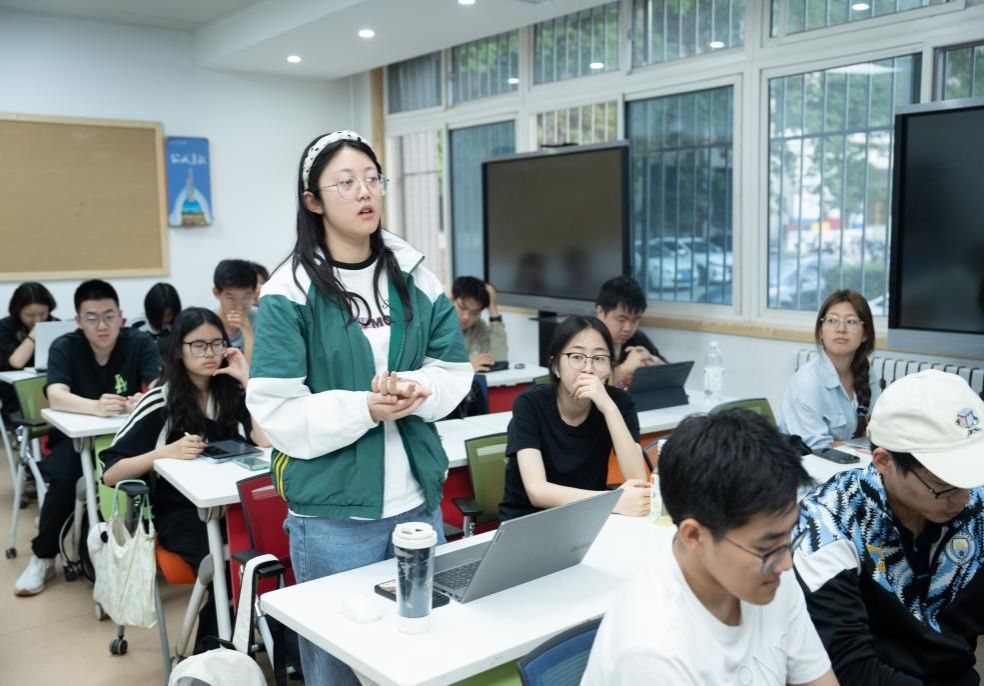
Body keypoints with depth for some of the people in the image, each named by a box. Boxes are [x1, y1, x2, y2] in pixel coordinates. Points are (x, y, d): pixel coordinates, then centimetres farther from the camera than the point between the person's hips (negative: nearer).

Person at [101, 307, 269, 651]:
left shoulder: (232, 393, 10)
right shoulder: (160, 400, -1)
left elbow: (269, 442, -7)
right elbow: (110, 473, -5)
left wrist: (246, 381, -7)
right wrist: (166, 452, -20)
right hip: (180, 513, -3)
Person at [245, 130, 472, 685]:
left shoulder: (414, 276, 2)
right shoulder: (290, 294, -11)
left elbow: (455, 371, 4)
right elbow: (278, 413, -15)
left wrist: (413, 392, -16)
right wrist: (366, 408, -25)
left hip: (419, 500, 5)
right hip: (331, 513, -4)